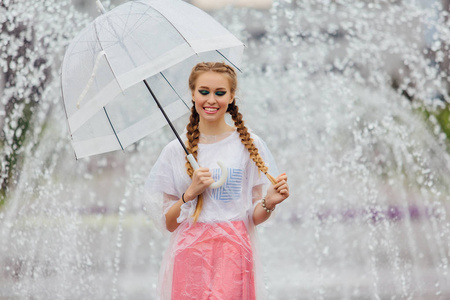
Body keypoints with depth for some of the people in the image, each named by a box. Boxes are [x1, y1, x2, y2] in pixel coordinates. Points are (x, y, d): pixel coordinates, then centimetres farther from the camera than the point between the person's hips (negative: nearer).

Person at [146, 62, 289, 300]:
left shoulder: (249, 145, 5)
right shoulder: (175, 151, 7)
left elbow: (253, 217, 6)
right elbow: (169, 223, 7)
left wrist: (269, 203, -13)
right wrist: (190, 193, -8)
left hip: (233, 253, -1)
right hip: (189, 257, 1)